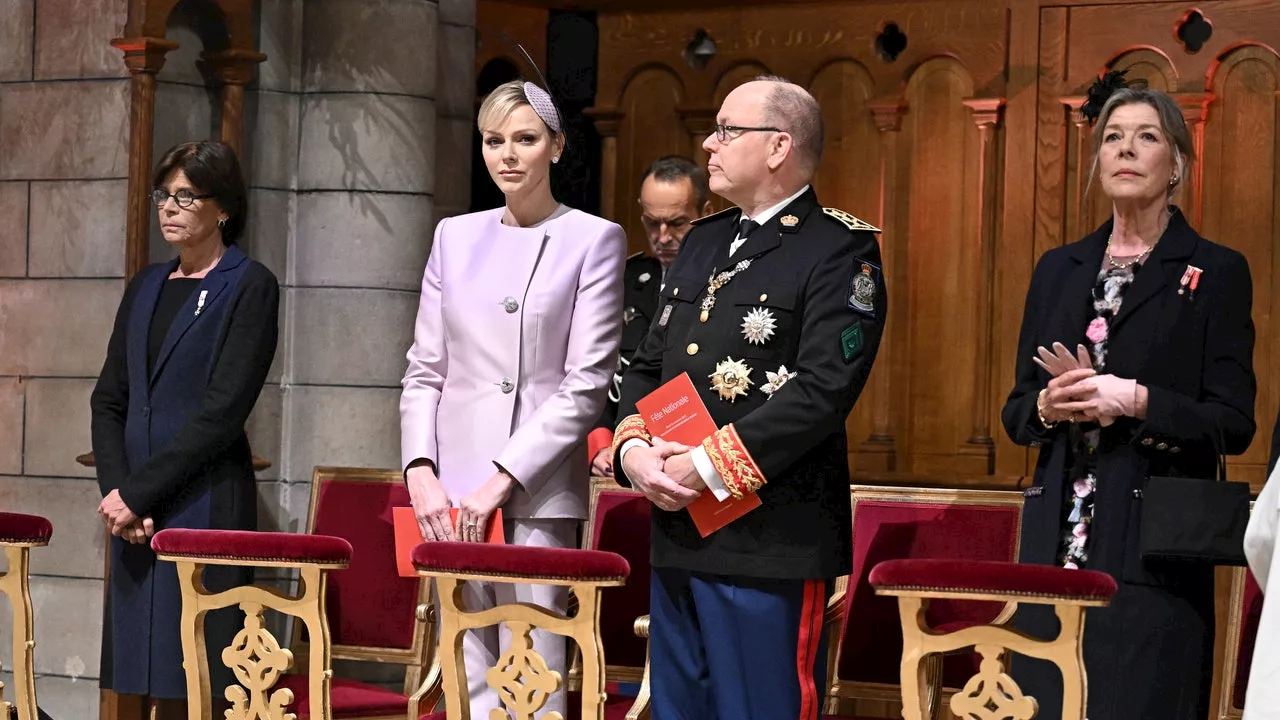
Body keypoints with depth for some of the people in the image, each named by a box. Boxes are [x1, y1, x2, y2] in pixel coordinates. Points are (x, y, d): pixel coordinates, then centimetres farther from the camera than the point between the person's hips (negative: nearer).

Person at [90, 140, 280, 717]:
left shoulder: (250, 286, -3)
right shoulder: (146, 286, 17)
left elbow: (222, 412, -11)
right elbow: (108, 400, 14)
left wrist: (135, 492, -12)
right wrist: (115, 488, -2)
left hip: (206, 502, -6)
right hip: (134, 514, 6)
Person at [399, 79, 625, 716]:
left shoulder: (593, 240, 1)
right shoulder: (456, 237, 15)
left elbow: (586, 383, -5)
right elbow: (424, 370, 14)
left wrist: (503, 479, -11)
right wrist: (419, 468, -1)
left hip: (537, 494, -4)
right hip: (451, 493, 4)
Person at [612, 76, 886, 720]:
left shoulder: (841, 251, -7)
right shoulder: (704, 242, 18)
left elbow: (823, 389, -18)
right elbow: (648, 365, 18)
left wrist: (710, 465, -19)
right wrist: (633, 447, -2)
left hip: (770, 543, -8)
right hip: (678, 535, 8)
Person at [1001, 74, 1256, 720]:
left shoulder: (1216, 273, 1)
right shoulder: (1058, 270, 14)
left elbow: (1233, 424, -5)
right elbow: (1016, 413, 15)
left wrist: (1136, 401, -17)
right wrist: (1051, 405, -7)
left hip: (1155, 553, -4)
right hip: (1057, 545, 4)